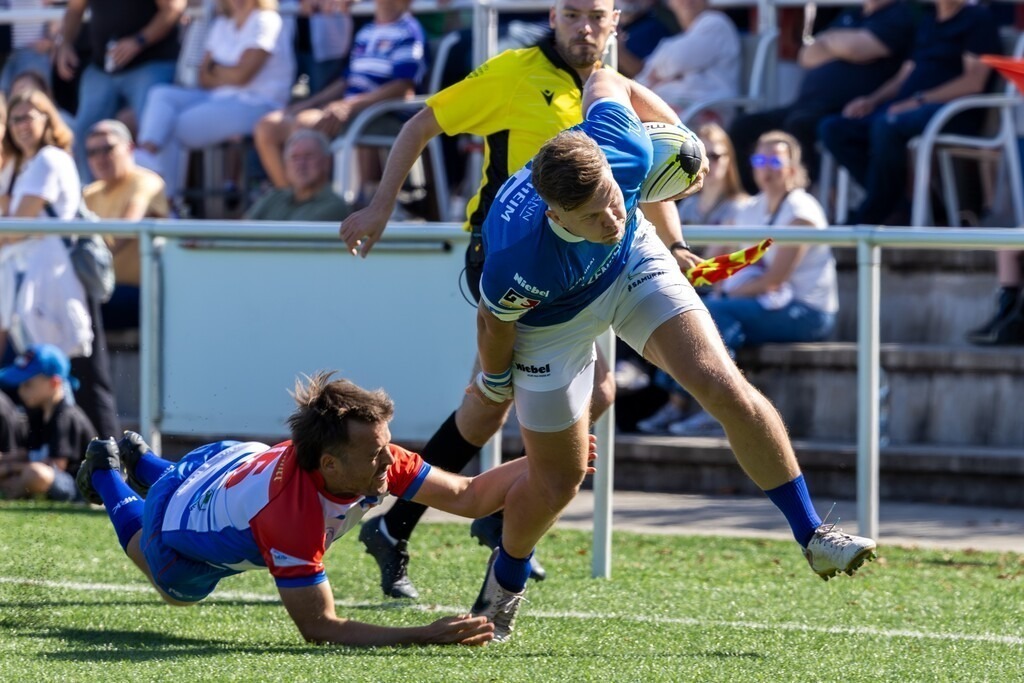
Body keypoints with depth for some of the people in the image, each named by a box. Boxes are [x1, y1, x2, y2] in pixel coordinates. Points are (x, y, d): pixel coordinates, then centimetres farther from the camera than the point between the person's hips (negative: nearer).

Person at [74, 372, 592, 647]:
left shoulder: (372, 460, -34)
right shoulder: (291, 513, -50)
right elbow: (319, 627, -45)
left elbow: (467, 497, -29)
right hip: (177, 525, -5)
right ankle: (106, 476, 45)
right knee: (178, 591, 32)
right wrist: (426, 637, -53)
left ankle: (139, 459, 55)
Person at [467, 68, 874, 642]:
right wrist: (495, 381, 2)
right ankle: (507, 579, 39)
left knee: (727, 389, -16)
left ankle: (813, 535, -3)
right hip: (550, 316, -3)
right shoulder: (518, 261, -44)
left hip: (632, 261, 3)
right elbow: (496, 320, -19)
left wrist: (678, 131, 2)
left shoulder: (626, 150, -37)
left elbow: (604, 82, -13)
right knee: (558, 481, 5)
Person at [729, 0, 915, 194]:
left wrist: (830, 39, 8)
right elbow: (808, 56, 19)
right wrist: (839, 45, 0)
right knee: (743, 126, -8)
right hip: (805, 105, 9)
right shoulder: (849, 16, 27)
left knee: (798, 126, -38)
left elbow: (854, 47, -14)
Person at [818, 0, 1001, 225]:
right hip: (907, 107, 9)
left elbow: (974, 81, -10)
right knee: (833, 129, -11)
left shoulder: (977, 18, 2)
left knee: (887, 126, -37)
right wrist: (871, 100, 4)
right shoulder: (928, 23, 26)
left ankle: (869, 218, -26)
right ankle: (897, 207, -18)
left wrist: (918, 100, -18)